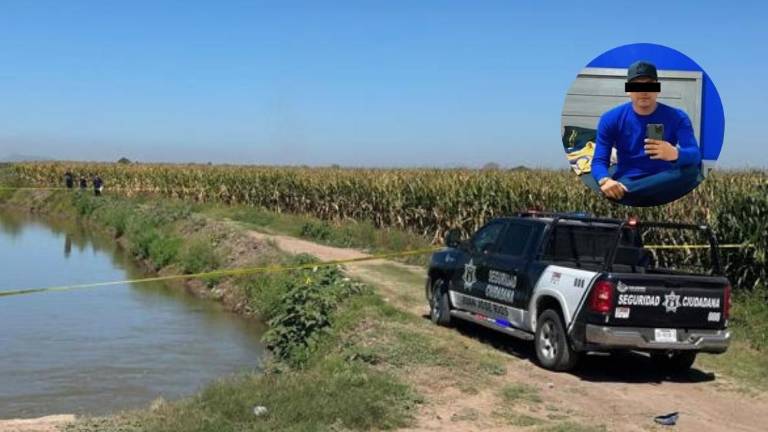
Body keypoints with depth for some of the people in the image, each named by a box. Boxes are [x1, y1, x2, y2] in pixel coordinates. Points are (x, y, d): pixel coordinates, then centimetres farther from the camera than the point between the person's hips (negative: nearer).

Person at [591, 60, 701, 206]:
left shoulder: (677, 117, 0)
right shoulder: (611, 119, 1)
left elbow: (695, 156, -15)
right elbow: (599, 160, -5)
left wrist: (675, 154, -41)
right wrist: (605, 181, -31)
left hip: (662, 184, 3)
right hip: (625, 182, -3)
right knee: (612, 190, -43)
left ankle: (621, 192, -36)